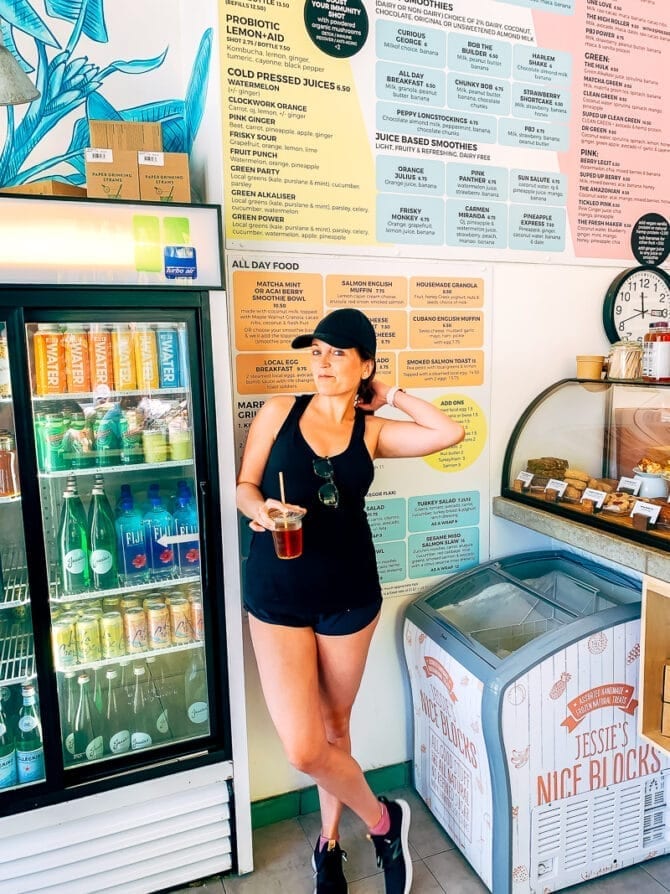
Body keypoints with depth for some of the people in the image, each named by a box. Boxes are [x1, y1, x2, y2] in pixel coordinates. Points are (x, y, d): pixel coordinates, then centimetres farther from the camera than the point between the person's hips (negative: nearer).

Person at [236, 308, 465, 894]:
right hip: (277, 594, 0)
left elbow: (450, 433, -11)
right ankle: (383, 821, 27)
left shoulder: (372, 430, 1)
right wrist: (262, 509, -18)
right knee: (304, 748, -4)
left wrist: (390, 395, -2)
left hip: (349, 594, 1)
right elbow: (244, 486, 4)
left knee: (335, 726, 16)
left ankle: (329, 842, 44)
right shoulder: (279, 412, -1)